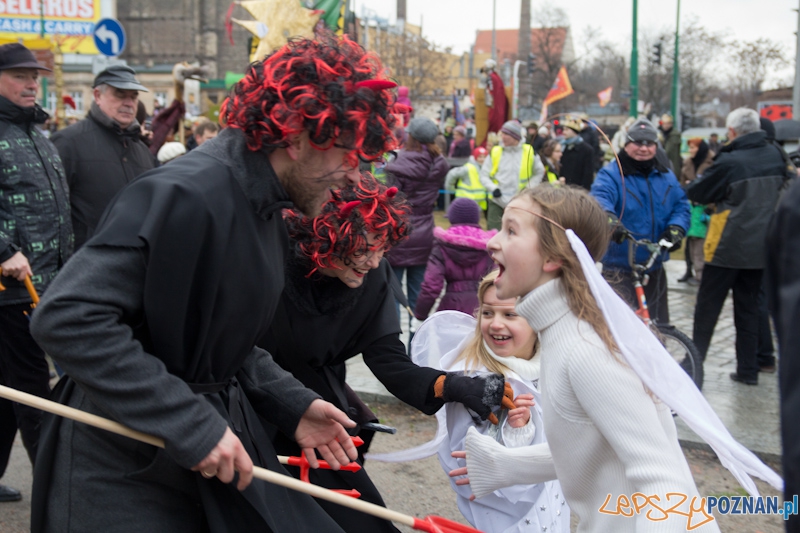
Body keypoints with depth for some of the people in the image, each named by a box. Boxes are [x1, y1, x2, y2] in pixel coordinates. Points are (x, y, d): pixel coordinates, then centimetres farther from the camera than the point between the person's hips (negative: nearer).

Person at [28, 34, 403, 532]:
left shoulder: (263, 204, 6)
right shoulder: (185, 196, -24)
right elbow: (67, 317, -29)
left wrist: (291, 403, 3)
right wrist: (190, 424, -28)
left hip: (219, 440, 8)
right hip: (128, 470, -8)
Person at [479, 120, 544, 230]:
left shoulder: (528, 152, 0)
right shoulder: (495, 152, 0)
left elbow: (539, 172, 15)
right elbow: (484, 175, 4)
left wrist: (528, 187, 2)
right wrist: (493, 188, -13)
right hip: (497, 202, 0)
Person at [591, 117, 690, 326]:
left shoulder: (666, 177, 12)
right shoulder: (611, 173, -7)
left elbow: (681, 205, 6)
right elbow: (600, 197, -26)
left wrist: (676, 228, -16)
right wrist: (609, 219, -48)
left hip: (654, 266, 6)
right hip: (619, 267, -6)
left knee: (658, 326, 16)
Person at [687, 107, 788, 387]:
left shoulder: (729, 161, -17)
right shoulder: (775, 155, 1)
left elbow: (695, 193, -9)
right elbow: (789, 180, 19)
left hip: (728, 246, -5)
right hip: (762, 246, 5)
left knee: (708, 307, 5)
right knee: (749, 307, 13)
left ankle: (694, 362, 8)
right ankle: (748, 369, 15)